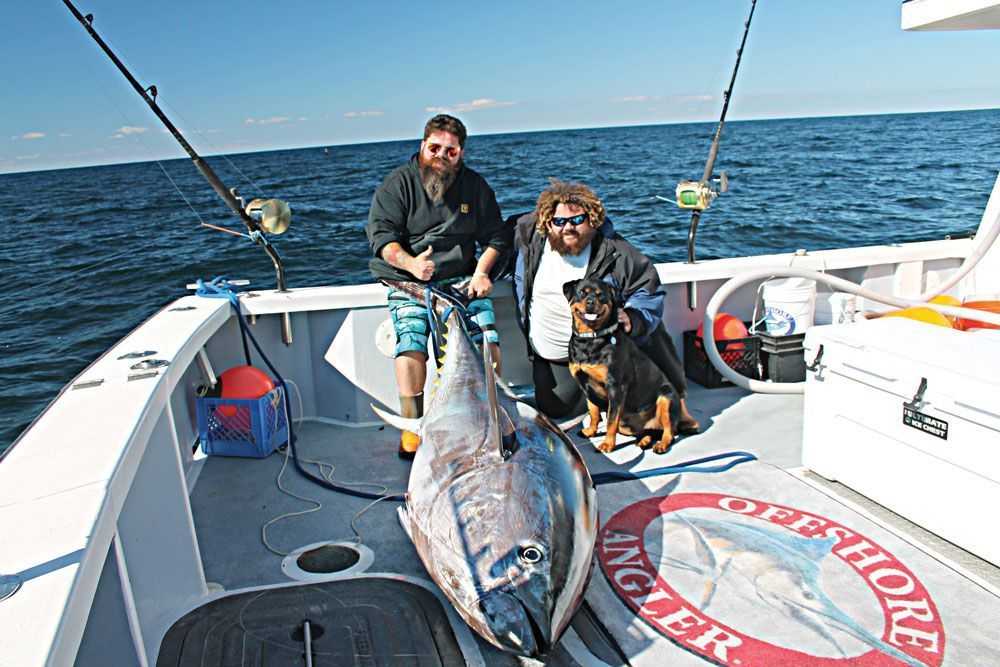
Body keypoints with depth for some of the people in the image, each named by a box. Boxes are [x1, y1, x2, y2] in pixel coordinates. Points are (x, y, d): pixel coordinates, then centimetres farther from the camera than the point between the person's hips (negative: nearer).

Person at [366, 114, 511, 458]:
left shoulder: (475, 185, 13)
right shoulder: (398, 183, 2)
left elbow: (496, 236, 15)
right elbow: (382, 234, -8)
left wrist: (481, 271, -3)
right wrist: (411, 263, -28)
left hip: (461, 278, 3)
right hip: (408, 281, -2)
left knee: (488, 340, -19)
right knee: (410, 343, -26)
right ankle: (412, 429, -12)